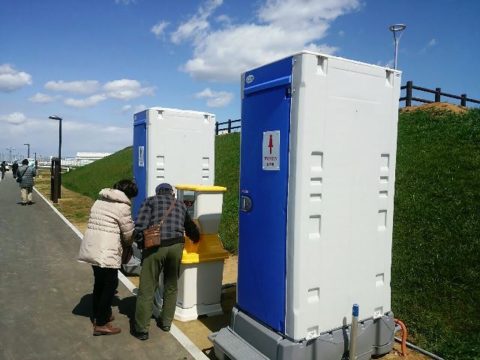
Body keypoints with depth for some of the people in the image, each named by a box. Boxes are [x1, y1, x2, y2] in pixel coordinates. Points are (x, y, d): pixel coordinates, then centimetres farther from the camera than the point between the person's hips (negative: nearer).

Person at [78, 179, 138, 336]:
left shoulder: (100, 200, 14)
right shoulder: (123, 206, -11)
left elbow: (97, 224, 15)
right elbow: (128, 233, -6)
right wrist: (128, 243, 17)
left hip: (91, 247, 9)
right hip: (106, 251, -9)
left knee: (99, 282, 21)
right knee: (110, 284, 3)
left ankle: (97, 315, 35)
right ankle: (101, 324, 10)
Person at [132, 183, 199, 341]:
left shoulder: (150, 201, 12)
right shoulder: (180, 204, 22)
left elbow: (140, 226, -3)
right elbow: (192, 229, 29)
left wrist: (141, 245, 11)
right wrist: (195, 239, 50)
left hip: (155, 247, -3)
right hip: (176, 246, 3)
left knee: (147, 289, 7)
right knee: (171, 286, 21)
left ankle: (141, 329, 15)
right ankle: (166, 322, 31)